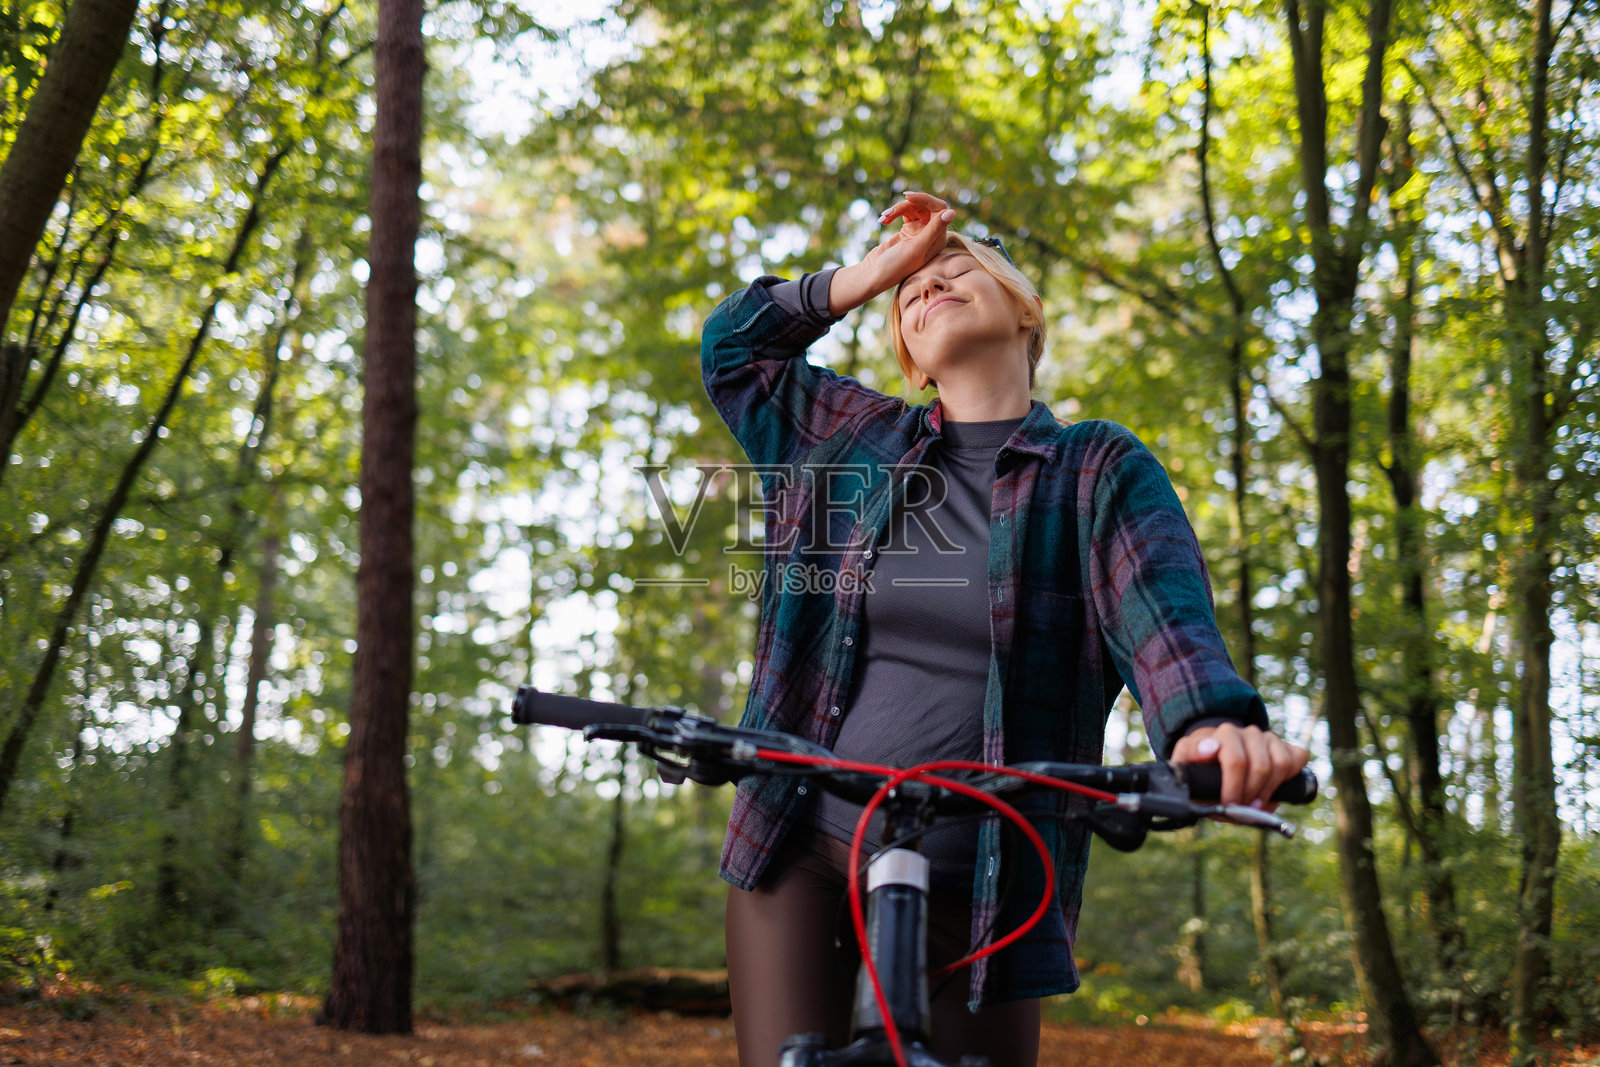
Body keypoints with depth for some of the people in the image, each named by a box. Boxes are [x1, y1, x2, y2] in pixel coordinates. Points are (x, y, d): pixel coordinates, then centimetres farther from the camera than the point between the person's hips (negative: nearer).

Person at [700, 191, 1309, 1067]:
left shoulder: (1103, 472, 3)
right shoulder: (854, 439, 12)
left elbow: (1163, 615, -14)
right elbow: (732, 344, 25)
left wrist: (1211, 725, -36)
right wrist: (874, 271, 13)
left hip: (978, 892, -1)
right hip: (800, 857, 2)